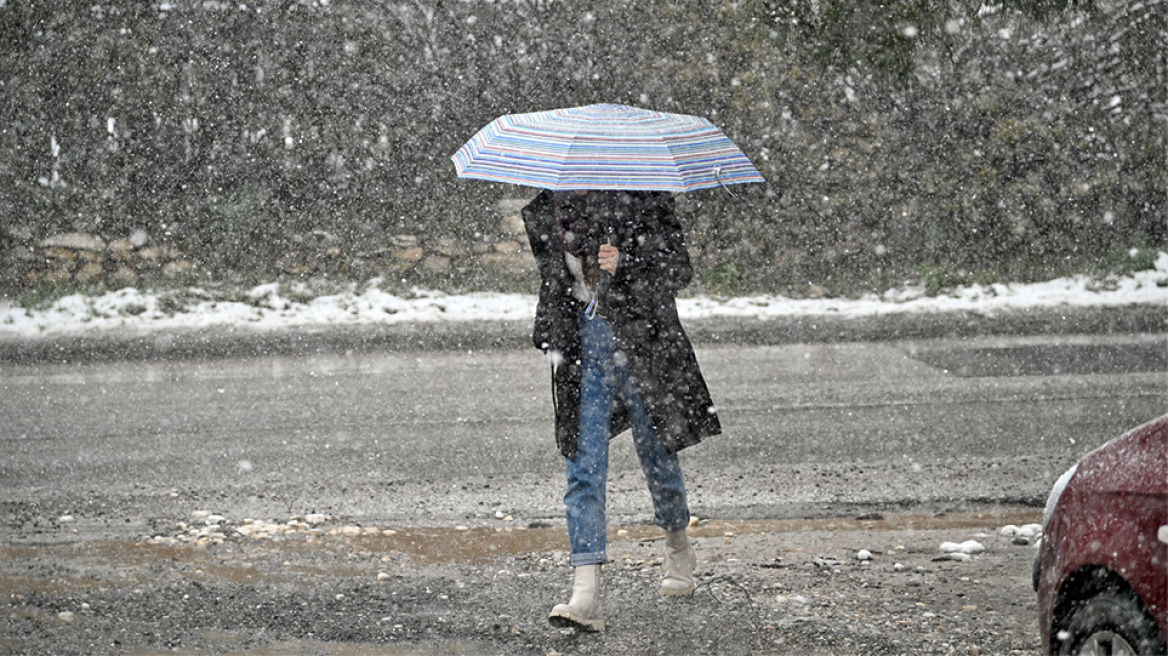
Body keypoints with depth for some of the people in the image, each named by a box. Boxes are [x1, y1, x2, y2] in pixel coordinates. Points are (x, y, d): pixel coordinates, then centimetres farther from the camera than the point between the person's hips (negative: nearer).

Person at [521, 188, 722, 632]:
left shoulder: (641, 198, -7)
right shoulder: (546, 209, 7)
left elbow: (678, 270, -8)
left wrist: (626, 265, -24)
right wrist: (548, 339, 14)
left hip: (638, 341, -3)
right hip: (580, 343, 3)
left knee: (657, 454, 12)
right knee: (583, 468, -7)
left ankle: (678, 549, 41)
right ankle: (586, 597, -13)